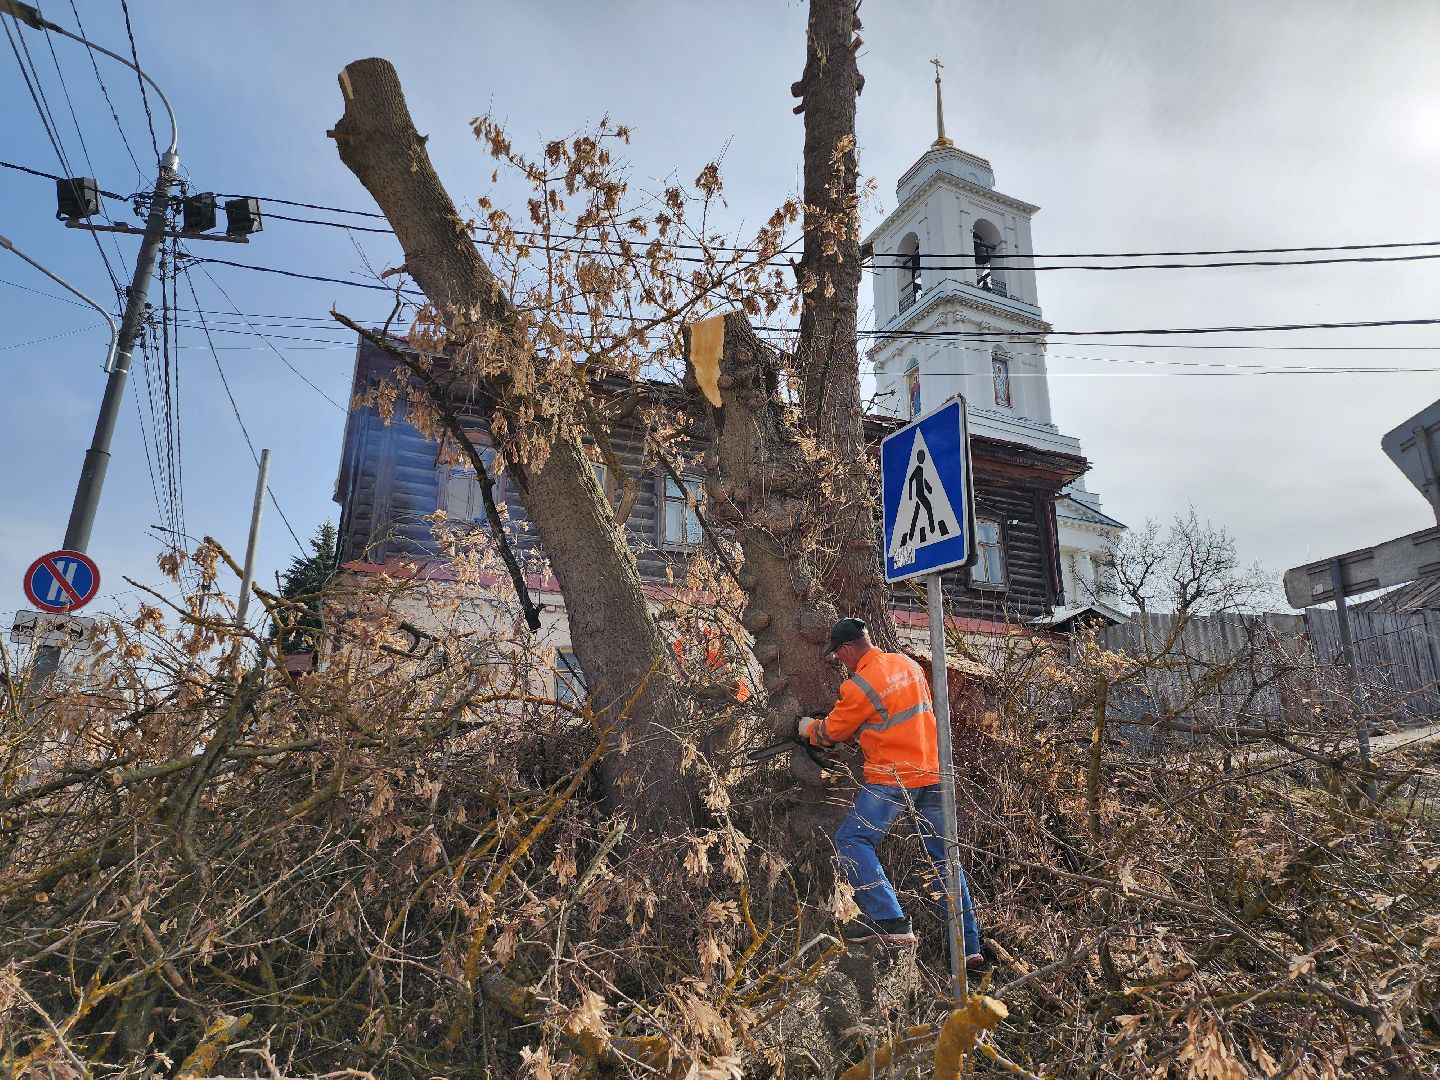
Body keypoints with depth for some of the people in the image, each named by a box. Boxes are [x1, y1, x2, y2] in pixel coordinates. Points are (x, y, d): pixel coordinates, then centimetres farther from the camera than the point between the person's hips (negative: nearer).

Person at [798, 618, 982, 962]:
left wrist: (809, 727, 20)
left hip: (893, 778, -8)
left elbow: (833, 732, 0)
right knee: (943, 857, 14)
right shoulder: (908, 664, 8)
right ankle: (969, 944, 17)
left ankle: (888, 920, -15)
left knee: (852, 841, -4)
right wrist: (857, 732, 21)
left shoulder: (859, 685, -14)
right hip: (933, 774, 8)